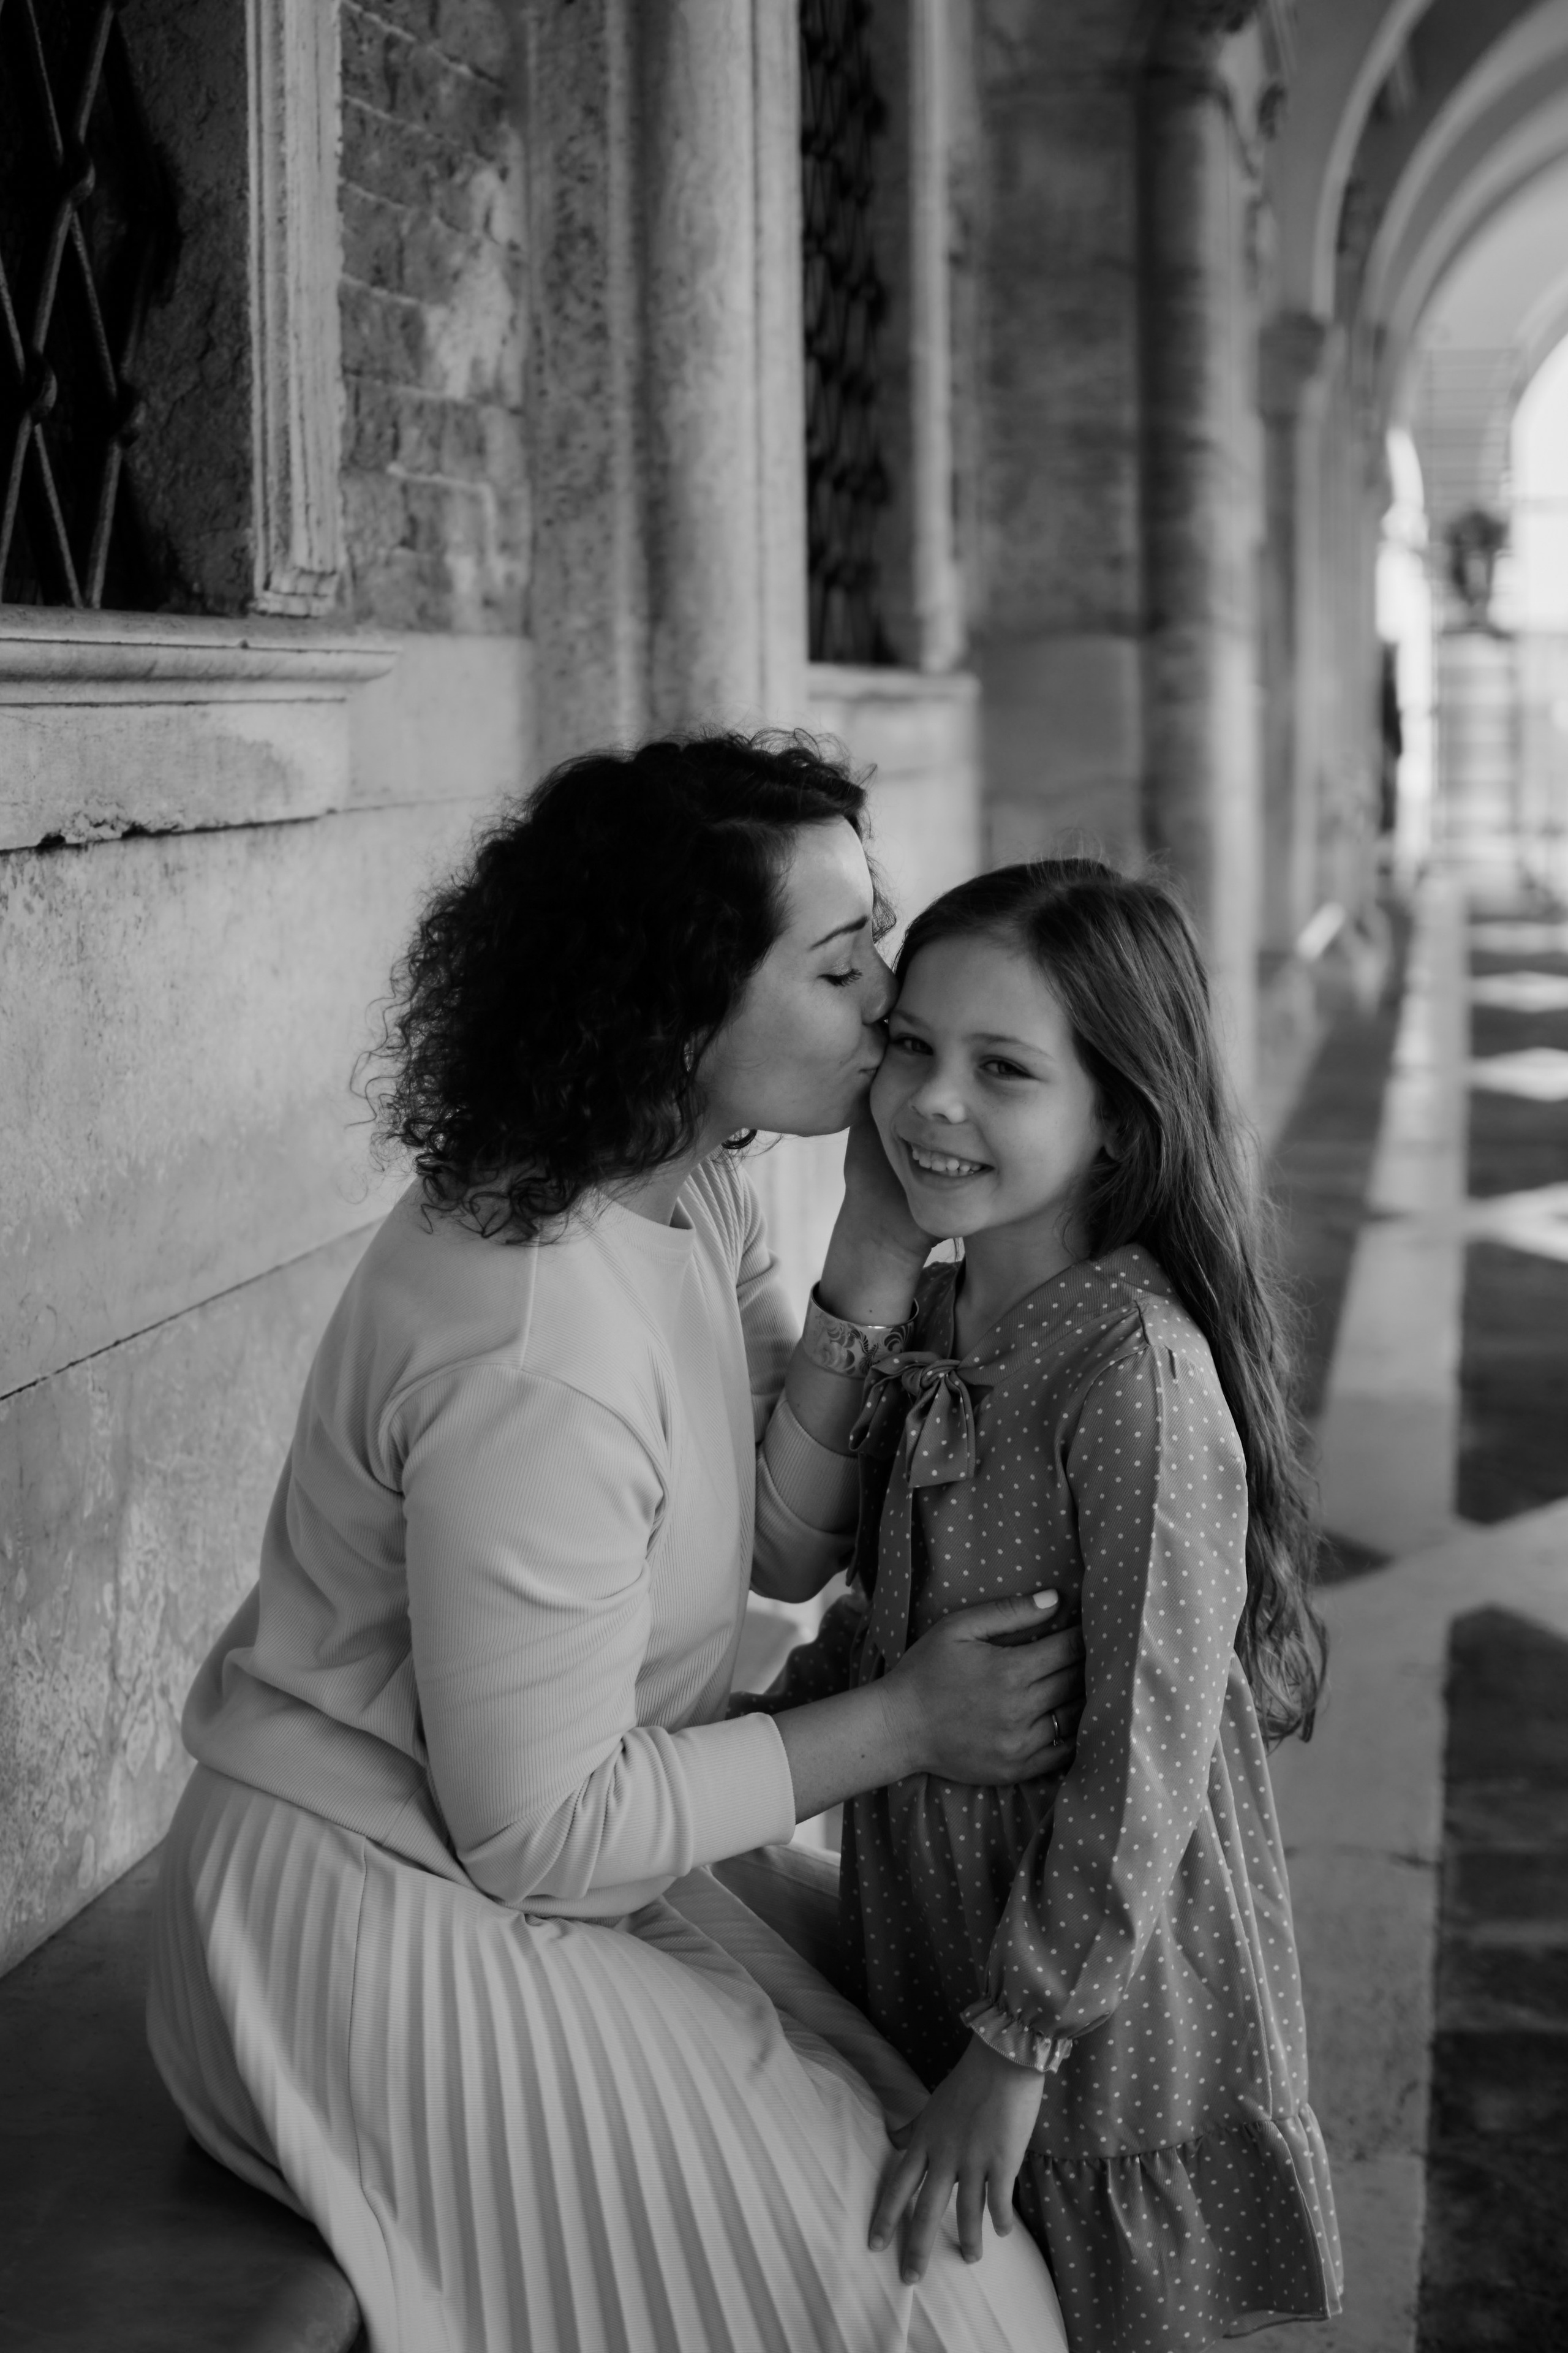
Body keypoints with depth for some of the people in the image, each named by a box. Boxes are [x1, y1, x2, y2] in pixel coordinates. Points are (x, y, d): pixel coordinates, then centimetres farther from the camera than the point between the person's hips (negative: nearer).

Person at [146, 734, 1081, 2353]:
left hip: (531, 1849, 9)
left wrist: (875, 1269, -15)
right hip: (393, 1927, -9)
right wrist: (898, 1725, -20)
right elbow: (535, 1831, -24)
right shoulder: (540, 1366, -32)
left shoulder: (687, 1189, -3)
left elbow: (784, 1545, -2)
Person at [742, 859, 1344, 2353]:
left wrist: (1019, 2045, -20)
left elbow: (1146, 1763, -23)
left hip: (1108, 2021, -7)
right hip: (928, 1959, 7)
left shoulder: (1138, 1372, -24)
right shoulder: (941, 1320, 0)